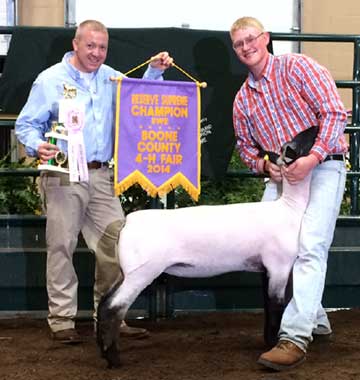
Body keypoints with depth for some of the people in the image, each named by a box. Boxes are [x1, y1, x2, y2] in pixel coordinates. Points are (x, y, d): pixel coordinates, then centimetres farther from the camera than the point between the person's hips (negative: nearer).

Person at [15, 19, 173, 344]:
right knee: (62, 247, -2)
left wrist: (154, 72, 4)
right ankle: (62, 320, 6)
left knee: (115, 244, 2)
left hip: (101, 176, 5)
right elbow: (26, 124, 1)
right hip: (64, 176, -5)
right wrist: (37, 146, -19)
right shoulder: (51, 80, 1)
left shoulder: (111, 78, 15)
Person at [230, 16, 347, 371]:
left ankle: (295, 337, -23)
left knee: (309, 248, -19)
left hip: (322, 169, -7)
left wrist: (312, 158, -24)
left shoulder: (297, 67, -6)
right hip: (281, 176, 7)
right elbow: (245, 146, 19)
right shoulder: (242, 99, 12)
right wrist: (265, 165, -4)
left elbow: (334, 113, -14)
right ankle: (314, 317, 22)